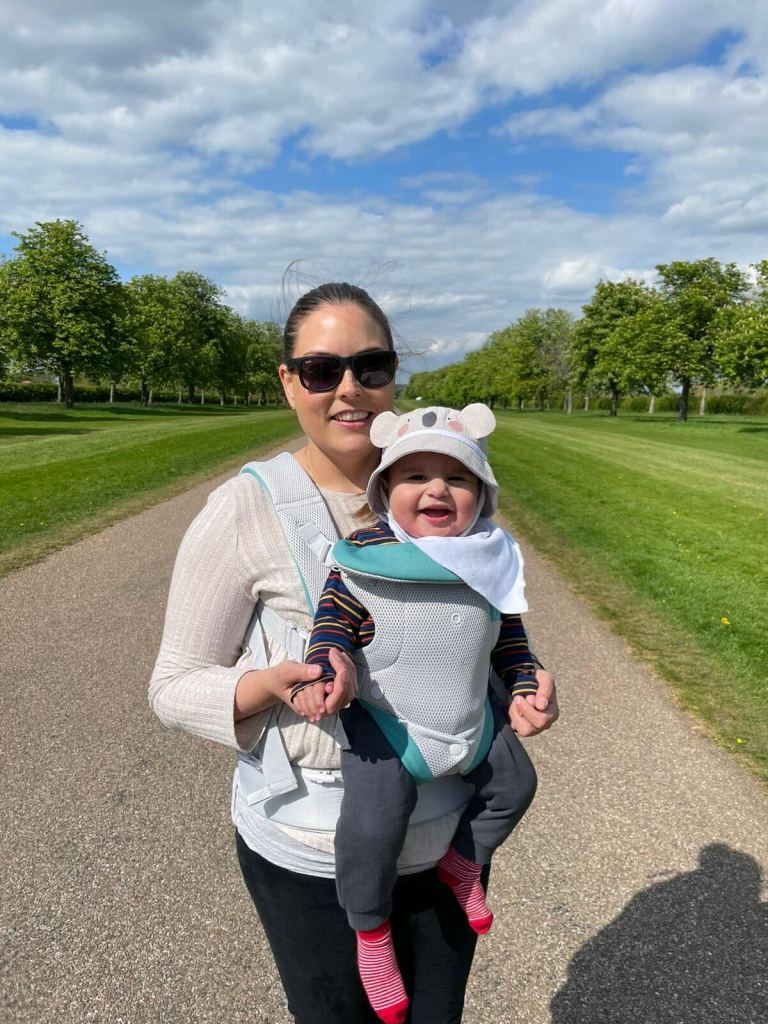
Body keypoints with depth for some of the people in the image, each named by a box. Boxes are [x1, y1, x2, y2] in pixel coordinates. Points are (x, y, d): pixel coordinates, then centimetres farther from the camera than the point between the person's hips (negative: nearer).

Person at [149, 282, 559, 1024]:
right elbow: (175, 686, -11)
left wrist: (523, 692, -13)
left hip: (445, 837, 4)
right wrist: (269, 684, -31)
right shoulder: (246, 510, -18)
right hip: (312, 852, -3)